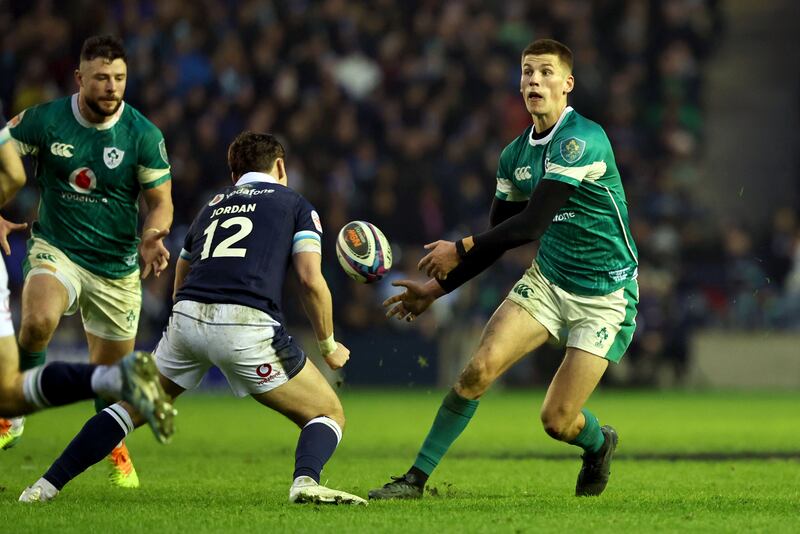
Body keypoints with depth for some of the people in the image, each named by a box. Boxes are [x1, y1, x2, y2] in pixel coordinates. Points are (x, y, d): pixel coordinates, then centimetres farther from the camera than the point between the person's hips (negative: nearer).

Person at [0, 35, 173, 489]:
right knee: (39, 321, -33)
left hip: (117, 266, 1)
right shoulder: (43, 120, -11)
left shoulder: (144, 136, -11)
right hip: (57, 248, -1)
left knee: (110, 370, 9)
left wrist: (152, 237, -23)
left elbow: (161, 200, -2)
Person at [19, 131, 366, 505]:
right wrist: (329, 347, 14)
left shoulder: (213, 205, 30)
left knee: (134, 407, 26)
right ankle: (306, 481, -21)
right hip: (248, 325, -4)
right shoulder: (295, 204, 16)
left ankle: (46, 486, 19)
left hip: (187, 319, 4)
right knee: (329, 414, 10)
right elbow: (310, 280, 3)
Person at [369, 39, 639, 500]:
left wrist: (461, 250, -16)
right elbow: (501, 235, 15)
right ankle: (416, 478, -7)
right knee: (480, 368, -15)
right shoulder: (516, 155, 5)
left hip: (605, 295, -6)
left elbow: (531, 223, -25)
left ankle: (600, 444, 29)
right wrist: (438, 287, 10)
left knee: (557, 420, -8)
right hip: (546, 282, 6)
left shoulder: (582, 140, -21)